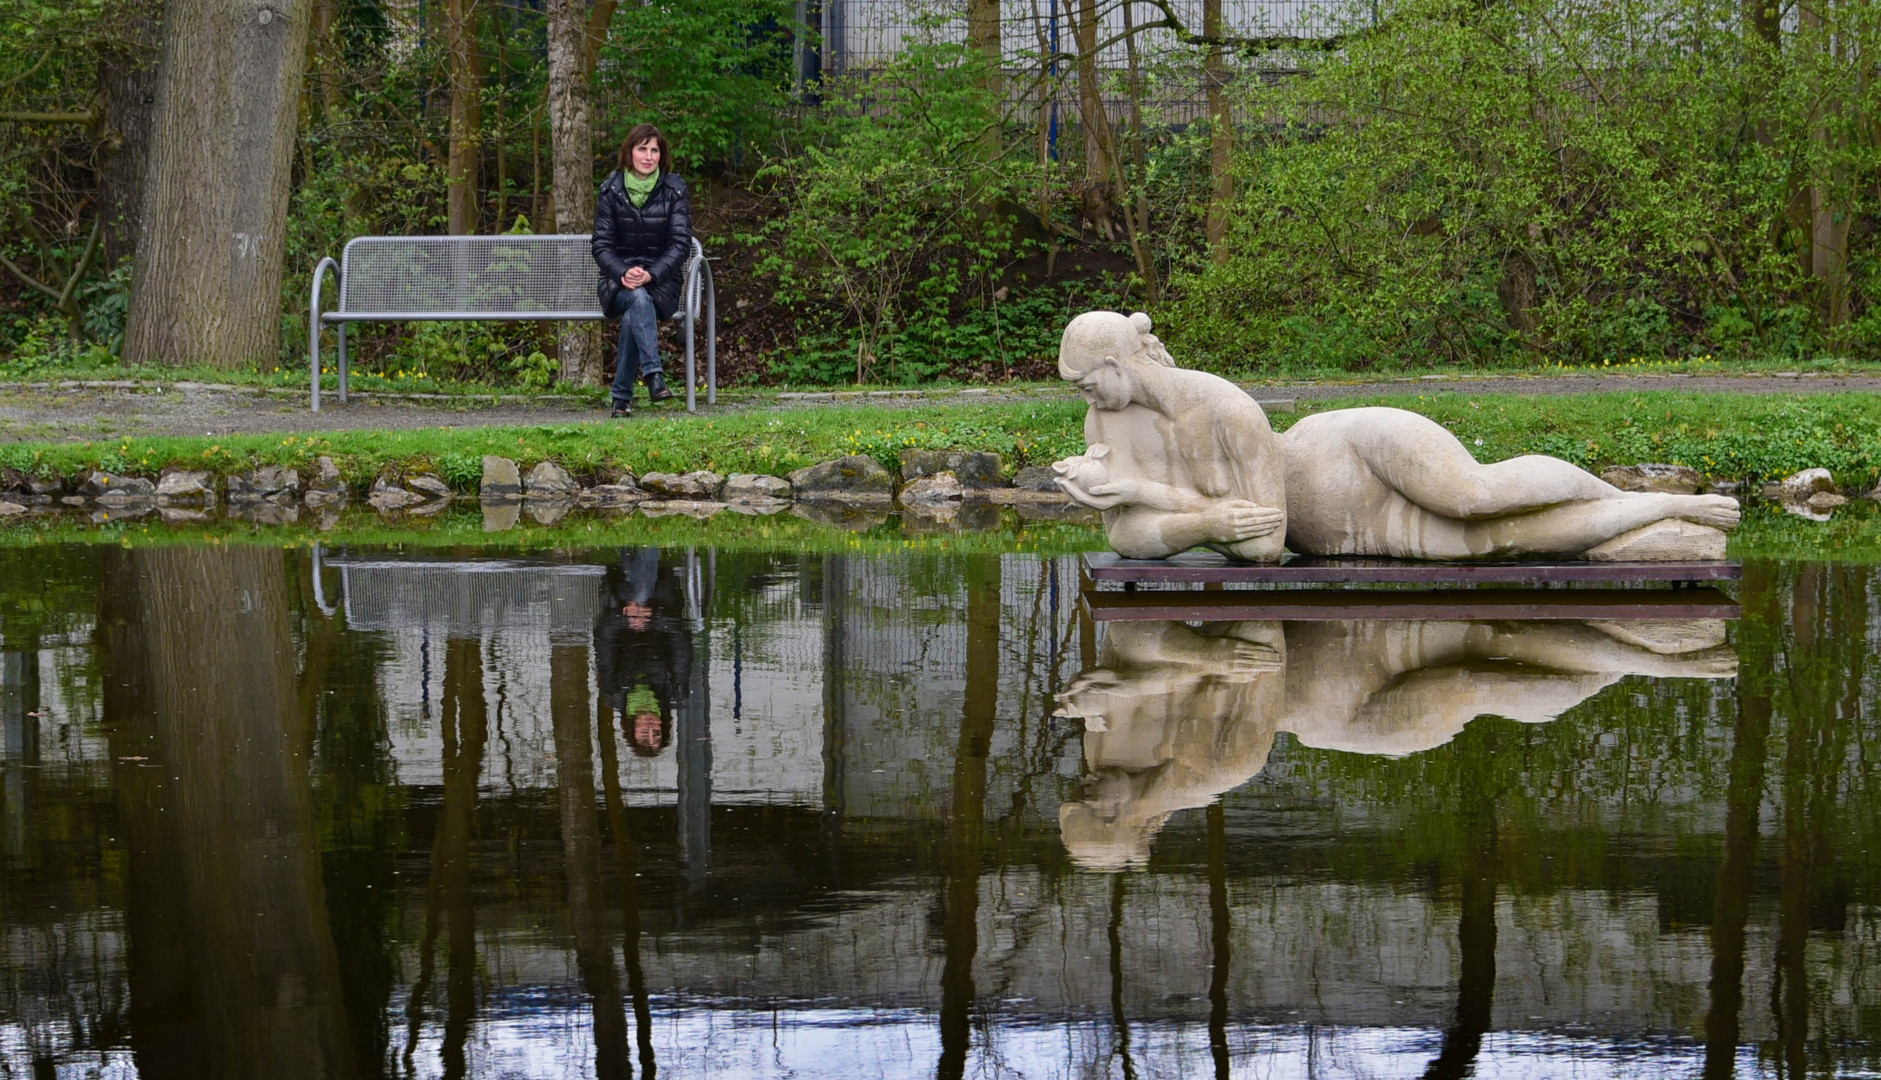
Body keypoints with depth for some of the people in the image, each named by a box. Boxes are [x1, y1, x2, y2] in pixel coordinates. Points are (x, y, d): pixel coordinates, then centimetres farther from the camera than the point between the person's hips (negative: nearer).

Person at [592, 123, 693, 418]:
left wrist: (651, 274, -21)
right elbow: (601, 244, 0)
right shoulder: (611, 190, 3)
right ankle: (653, 374, -49)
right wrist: (623, 274, -20)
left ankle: (622, 397, -30)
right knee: (639, 299, -36)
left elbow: (681, 244, -5)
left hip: (661, 281, 0)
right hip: (619, 279, 0)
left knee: (632, 316, -33)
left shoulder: (674, 190, 1)